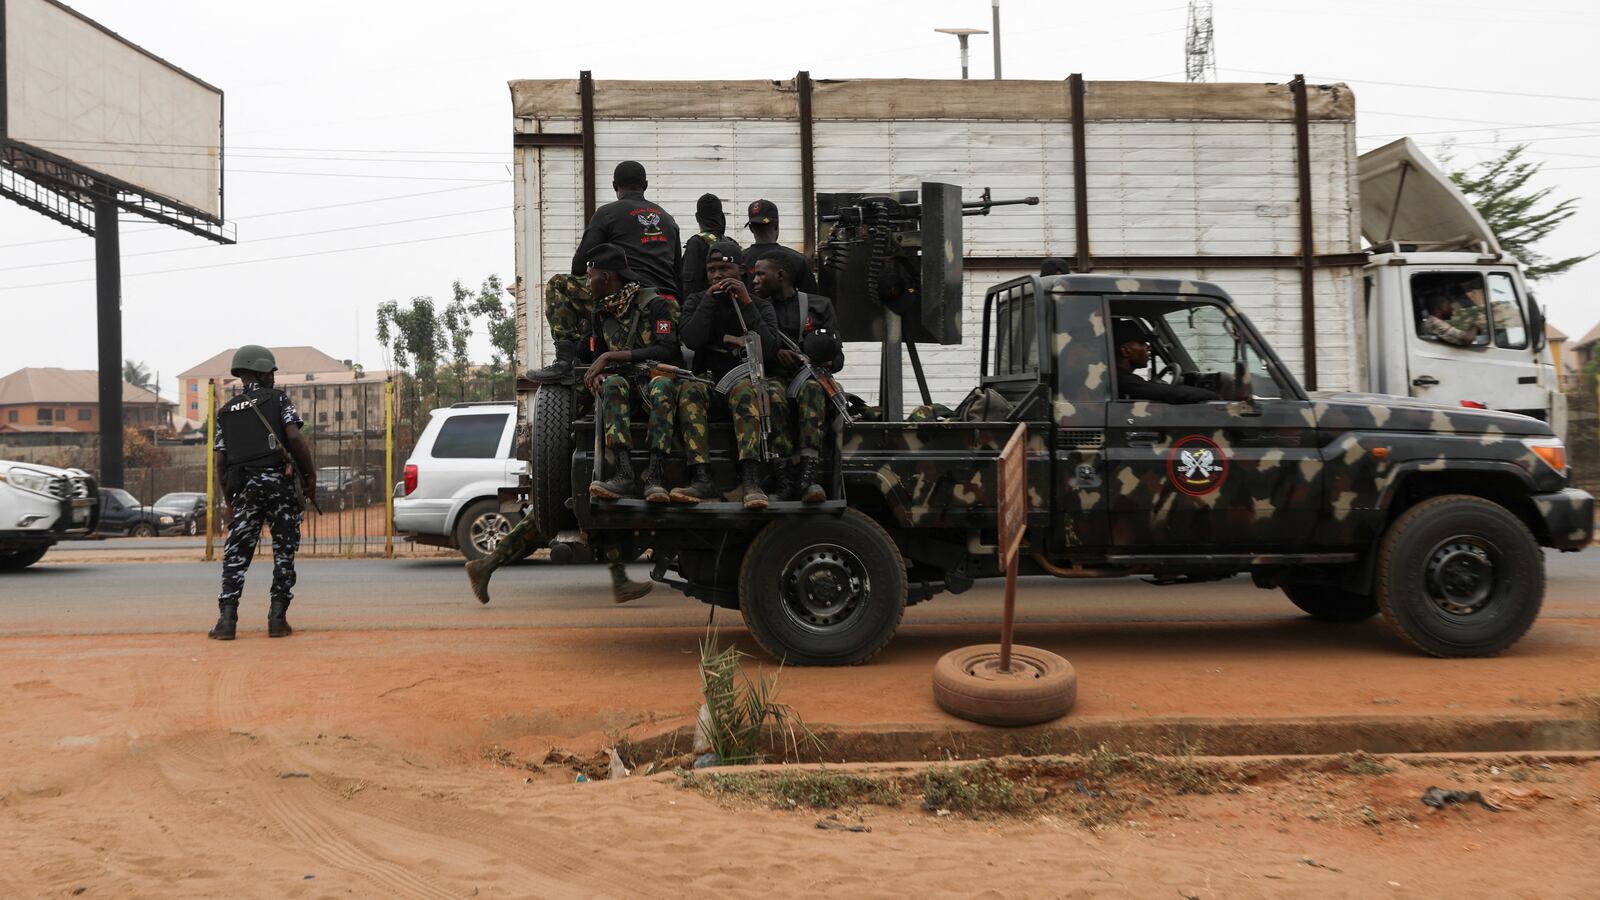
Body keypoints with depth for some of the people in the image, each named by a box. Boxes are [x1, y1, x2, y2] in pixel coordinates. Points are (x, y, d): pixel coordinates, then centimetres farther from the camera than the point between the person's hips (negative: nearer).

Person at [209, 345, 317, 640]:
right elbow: (294, 438, -11)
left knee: (236, 554, 5)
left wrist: (230, 498, 19)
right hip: (279, 482, -3)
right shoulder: (279, 399, 4)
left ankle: (227, 618, -5)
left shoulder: (226, 411, 15)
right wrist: (310, 475, -4)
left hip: (244, 487, 3)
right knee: (284, 552, 4)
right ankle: (278, 619, 2)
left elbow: (220, 461, 11)